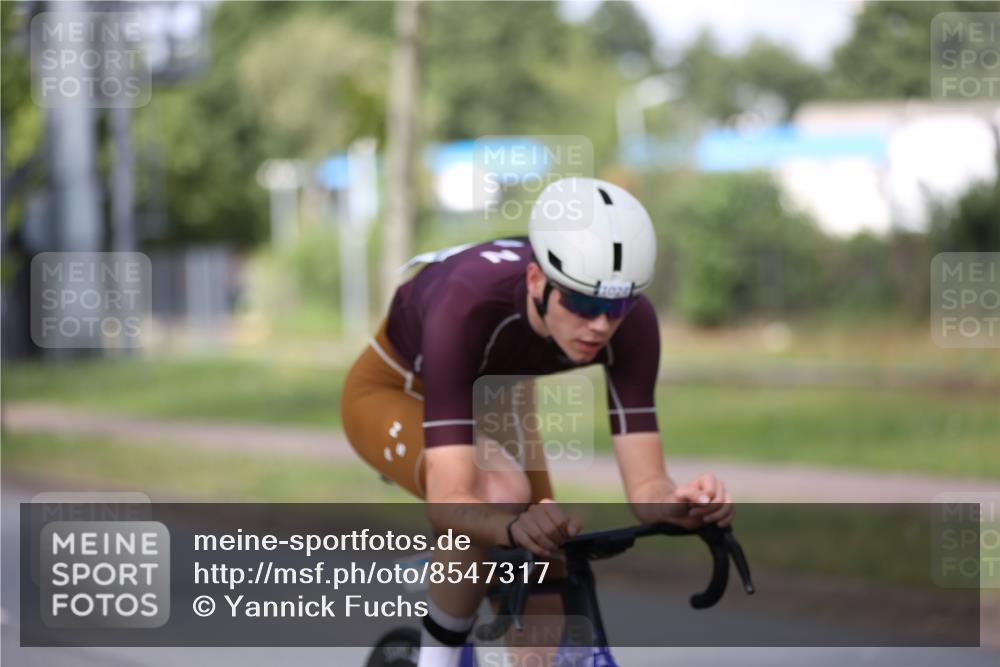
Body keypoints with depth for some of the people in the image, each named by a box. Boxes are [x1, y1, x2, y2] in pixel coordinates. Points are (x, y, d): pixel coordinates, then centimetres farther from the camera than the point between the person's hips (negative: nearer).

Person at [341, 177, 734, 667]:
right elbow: (448, 501, -49)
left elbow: (645, 484, -30)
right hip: (395, 393, -5)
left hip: (492, 403, 5)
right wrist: (517, 527, -69)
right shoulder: (469, 306, -43)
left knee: (545, 614, -5)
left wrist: (679, 503, -53)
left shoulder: (630, 321, -30)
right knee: (500, 492, -35)